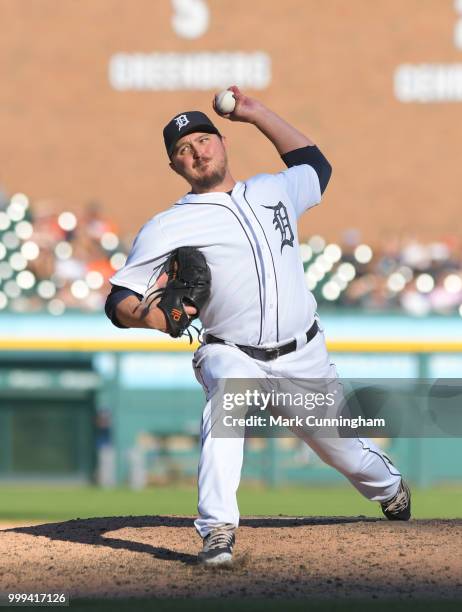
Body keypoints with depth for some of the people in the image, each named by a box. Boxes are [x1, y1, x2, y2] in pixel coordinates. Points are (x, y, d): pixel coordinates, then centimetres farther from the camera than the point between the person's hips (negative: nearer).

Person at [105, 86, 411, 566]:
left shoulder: (272, 191, 7)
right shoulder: (167, 228, -6)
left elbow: (314, 165, 30)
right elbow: (120, 300, -11)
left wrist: (258, 115, 23)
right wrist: (148, 315, -35)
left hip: (305, 357, 4)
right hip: (232, 356, -4)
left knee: (345, 448, 15)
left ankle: (391, 490, 50)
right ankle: (217, 533, -42)